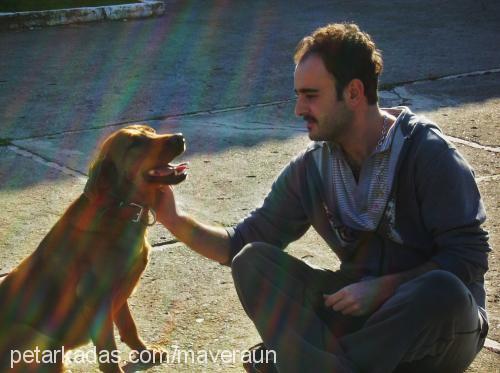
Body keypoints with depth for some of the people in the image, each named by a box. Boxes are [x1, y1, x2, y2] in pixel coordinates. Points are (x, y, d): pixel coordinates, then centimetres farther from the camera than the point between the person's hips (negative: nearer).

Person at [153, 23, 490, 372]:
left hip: (441, 317, -4)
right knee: (253, 260, -14)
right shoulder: (310, 170, 0)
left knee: (442, 290, -39)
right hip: (361, 310, 4)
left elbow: (469, 256, -15)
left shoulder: (426, 152, -15)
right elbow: (242, 244, 4)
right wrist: (175, 219, -9)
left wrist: (383, 288, -22)